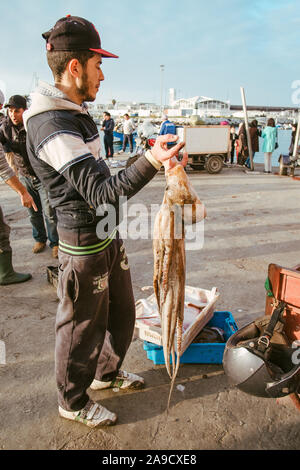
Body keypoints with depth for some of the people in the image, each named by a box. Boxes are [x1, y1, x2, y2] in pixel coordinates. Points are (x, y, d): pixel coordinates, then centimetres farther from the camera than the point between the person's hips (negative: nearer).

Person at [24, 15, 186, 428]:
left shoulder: (74, 112, 12)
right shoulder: (51, 127, -22)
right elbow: (101, 193, -30)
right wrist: (151, 162, -42)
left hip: (109, 236, 10)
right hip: (84, 247, -10)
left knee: (122, 312, 22)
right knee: (83, 329, 9)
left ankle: (107, 372, 46)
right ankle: (73, 402, 34)